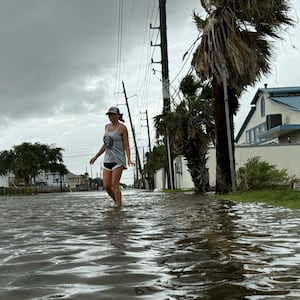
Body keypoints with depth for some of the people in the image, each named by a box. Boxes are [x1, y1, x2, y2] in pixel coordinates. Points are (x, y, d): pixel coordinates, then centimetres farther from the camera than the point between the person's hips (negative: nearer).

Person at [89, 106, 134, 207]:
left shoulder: (122, 128, -6)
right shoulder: (107, 126, 13)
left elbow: (126, 146, -7)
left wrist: (129, 160, -21)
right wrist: (95, 157, 21)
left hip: (118, 160, -6)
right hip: (108, 160, 7)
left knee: (114, 185, -14)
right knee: (106, 186, 1)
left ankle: (118, 207, -8)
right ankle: (118, 203, 20)